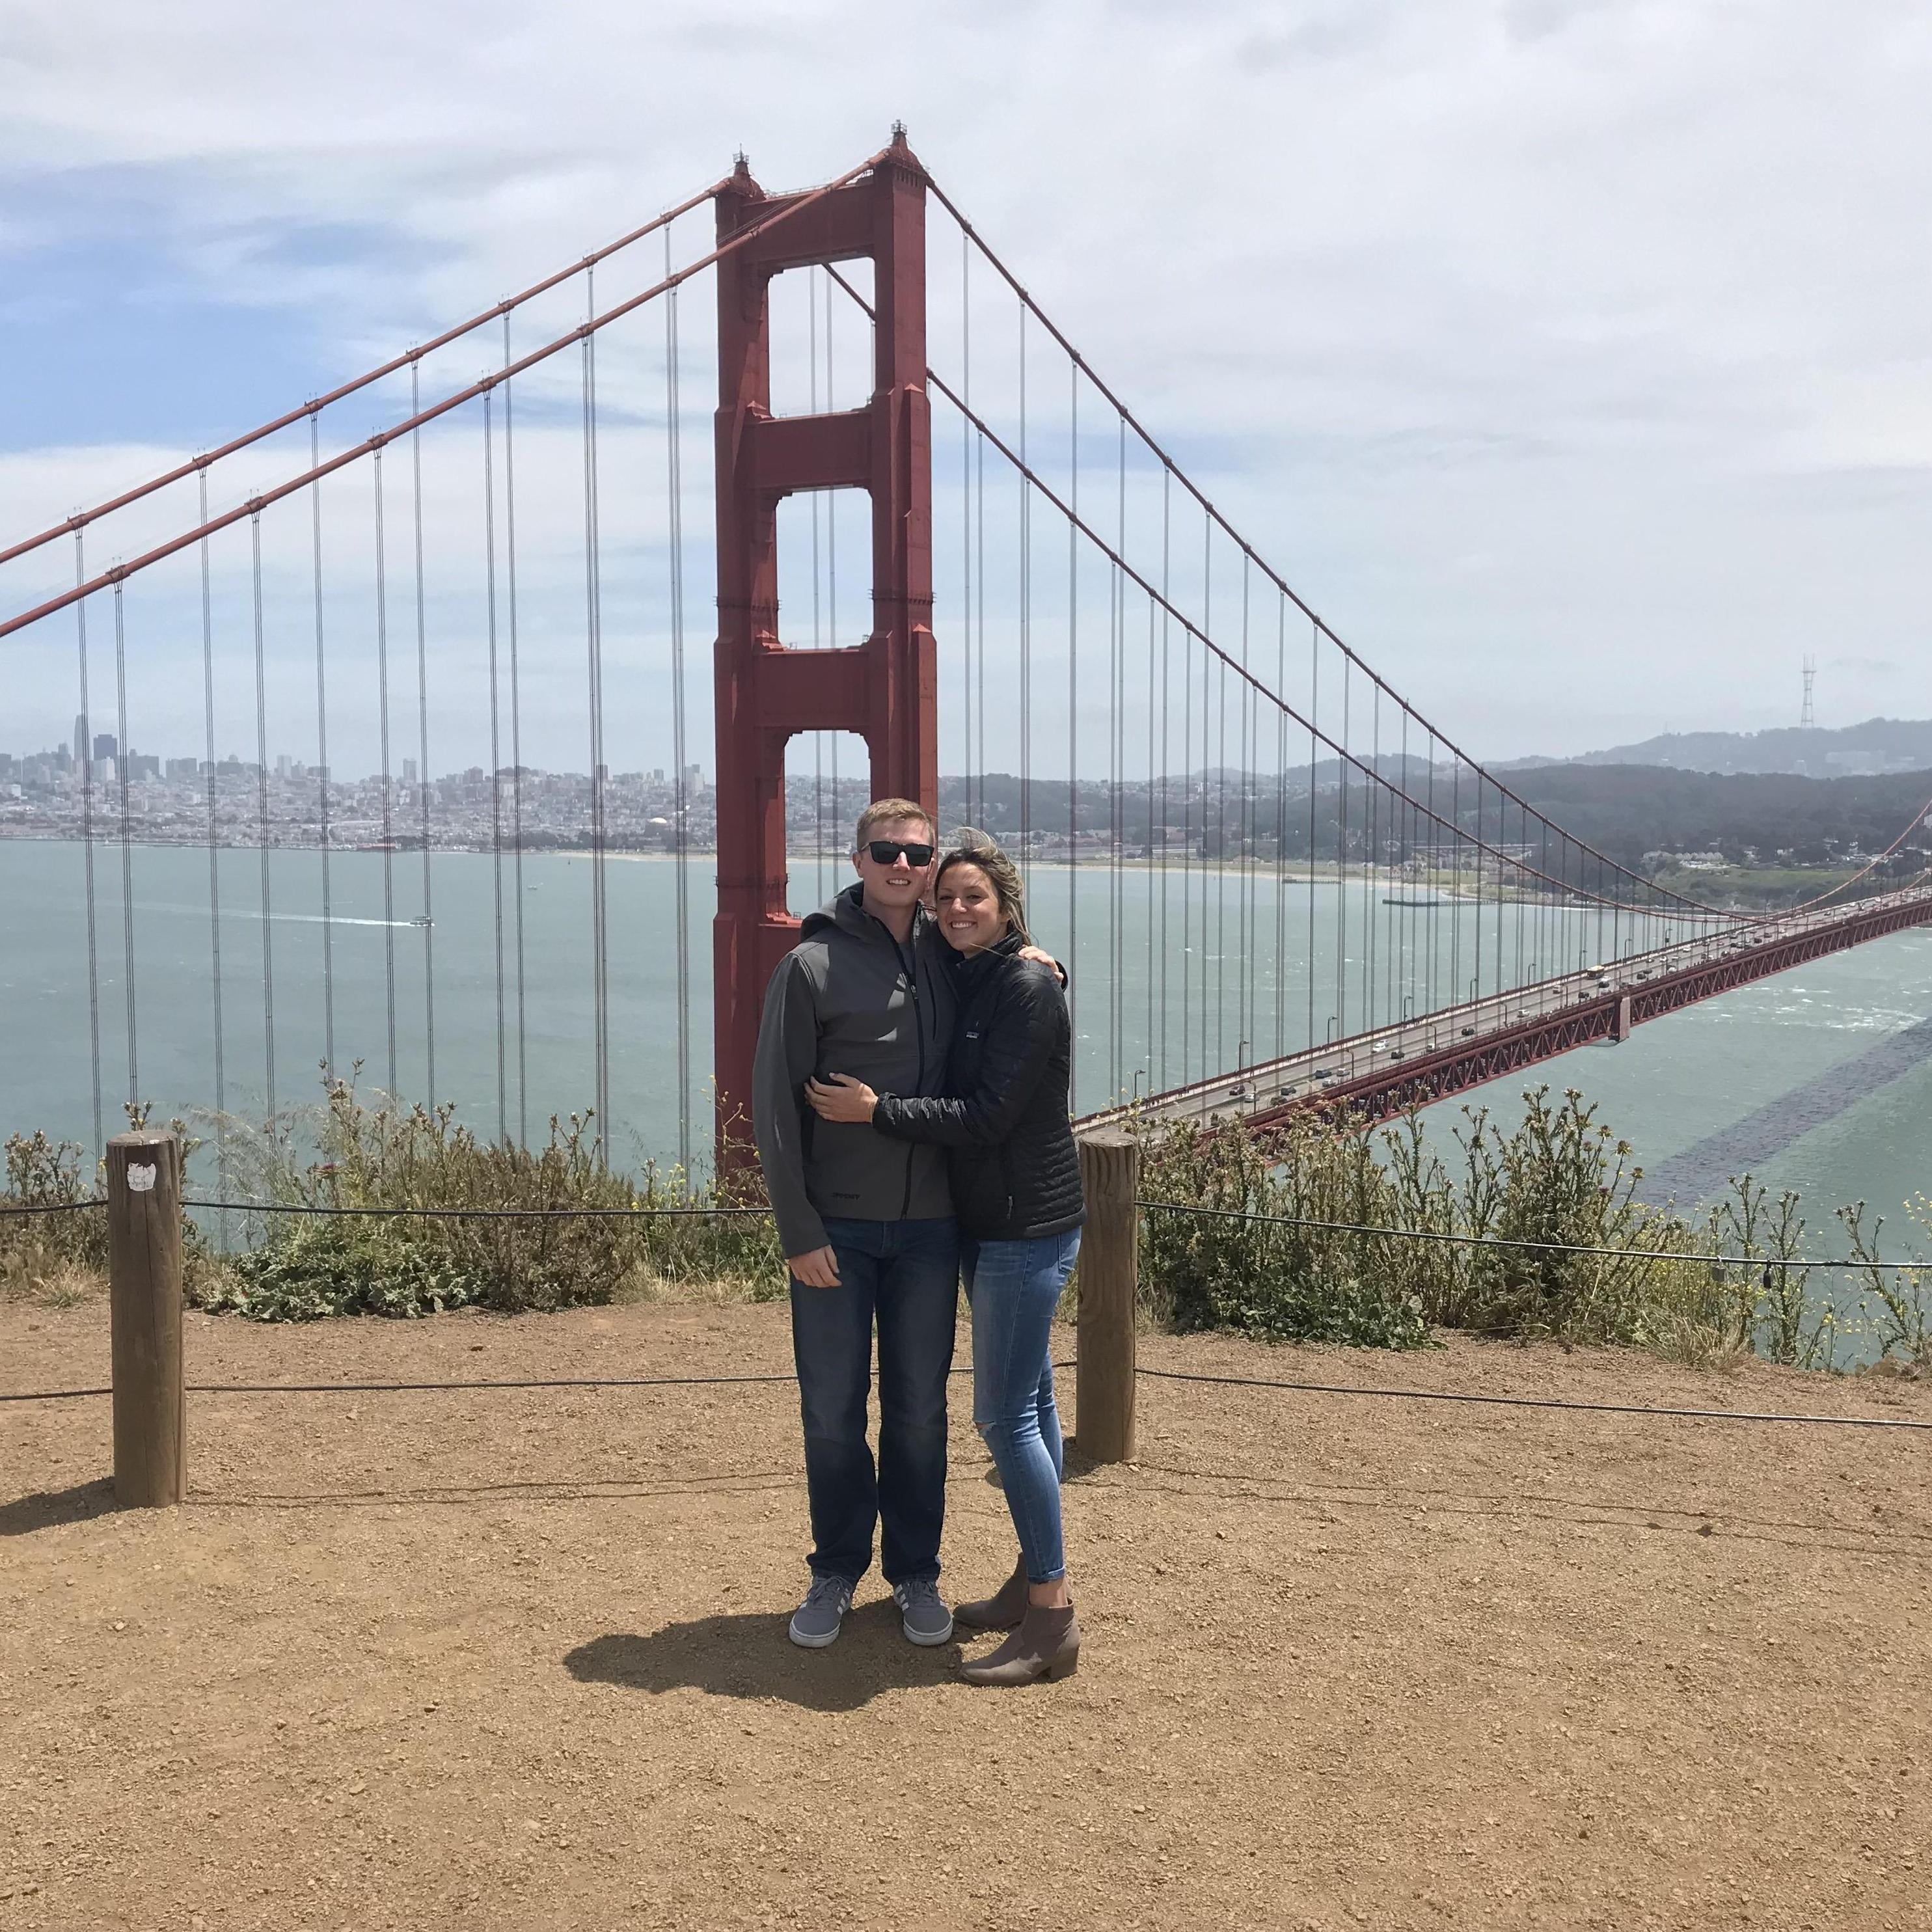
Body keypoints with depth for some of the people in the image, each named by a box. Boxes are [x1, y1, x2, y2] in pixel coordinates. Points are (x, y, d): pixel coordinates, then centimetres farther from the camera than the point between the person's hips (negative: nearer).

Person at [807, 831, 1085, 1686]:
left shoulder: (1028, 989, -17)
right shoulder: (966, 983, 10)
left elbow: (987, 1116, -21)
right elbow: (959, 1099, 19)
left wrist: (877, 1111, -17)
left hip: (1028, 1229, -9)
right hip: (990, 1223, 9)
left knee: (1005, 1412, -8)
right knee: (1029, 1400, 16)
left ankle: (1052, 1619, 0)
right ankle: (1036, 1578, 27)